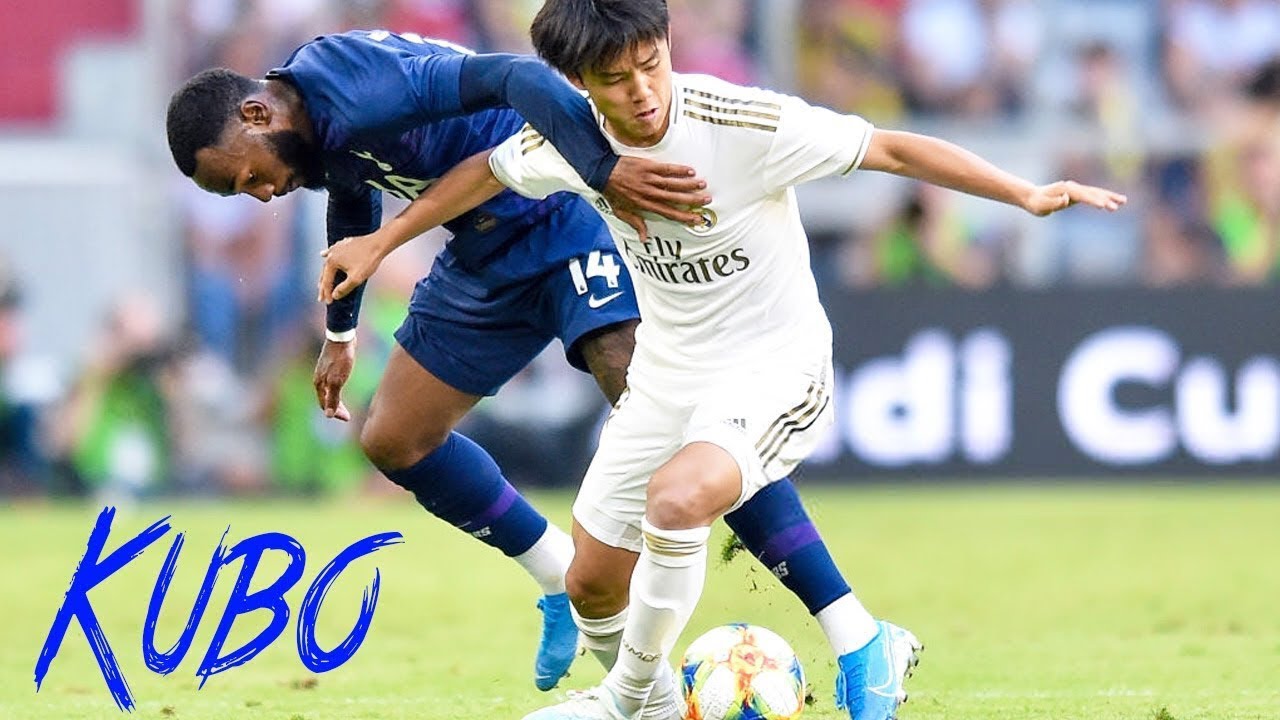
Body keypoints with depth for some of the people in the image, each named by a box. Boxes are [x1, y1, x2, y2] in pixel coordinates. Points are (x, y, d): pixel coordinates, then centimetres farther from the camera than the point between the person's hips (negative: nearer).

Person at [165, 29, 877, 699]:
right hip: (487, 254, 10)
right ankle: (568, 586, 23)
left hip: (567, 213, -10)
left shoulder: (353, 90, -27)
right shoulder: (319, 135, 4)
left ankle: (856, 641, -30)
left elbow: (515, 78, -39)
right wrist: (340, 333, 38)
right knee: (394, 441, 10)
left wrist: (605, 169, -53)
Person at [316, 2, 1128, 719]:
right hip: (666, 371, 6)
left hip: (772, 364, -6)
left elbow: (890, 148, -22)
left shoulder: (745, 123, -25)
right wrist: (381, 241, 19)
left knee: (676, 499, -33)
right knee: (593, 583, 8)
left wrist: (1026, 194, -28)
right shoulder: (570, 138, -9)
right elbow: (489, 172, 13)